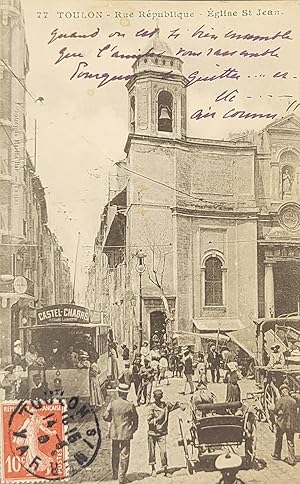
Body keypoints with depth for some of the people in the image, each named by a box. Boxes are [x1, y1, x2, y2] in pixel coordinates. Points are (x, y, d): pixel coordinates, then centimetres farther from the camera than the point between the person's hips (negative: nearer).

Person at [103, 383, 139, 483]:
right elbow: (135, 419, 0)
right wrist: (134, 428, 17)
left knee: (115, 454, 19)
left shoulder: (112, 403, -9)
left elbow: (106, 417, -3)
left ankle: (115, 474, 32)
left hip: (114, 433, 2)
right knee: (124, 455, 6)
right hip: (126, 433, -2)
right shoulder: (130, 405, -11)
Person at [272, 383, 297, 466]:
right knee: (290, 441, 10)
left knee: (278, 439, 17)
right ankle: (291, 459, 9)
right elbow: (295, 413, 5)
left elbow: (275, 411, -8)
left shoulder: (280, 400, -13)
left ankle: (277, 455, 29)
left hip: (281, 423, -2)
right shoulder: (293, 401, -4)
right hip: (291, 424, 2)